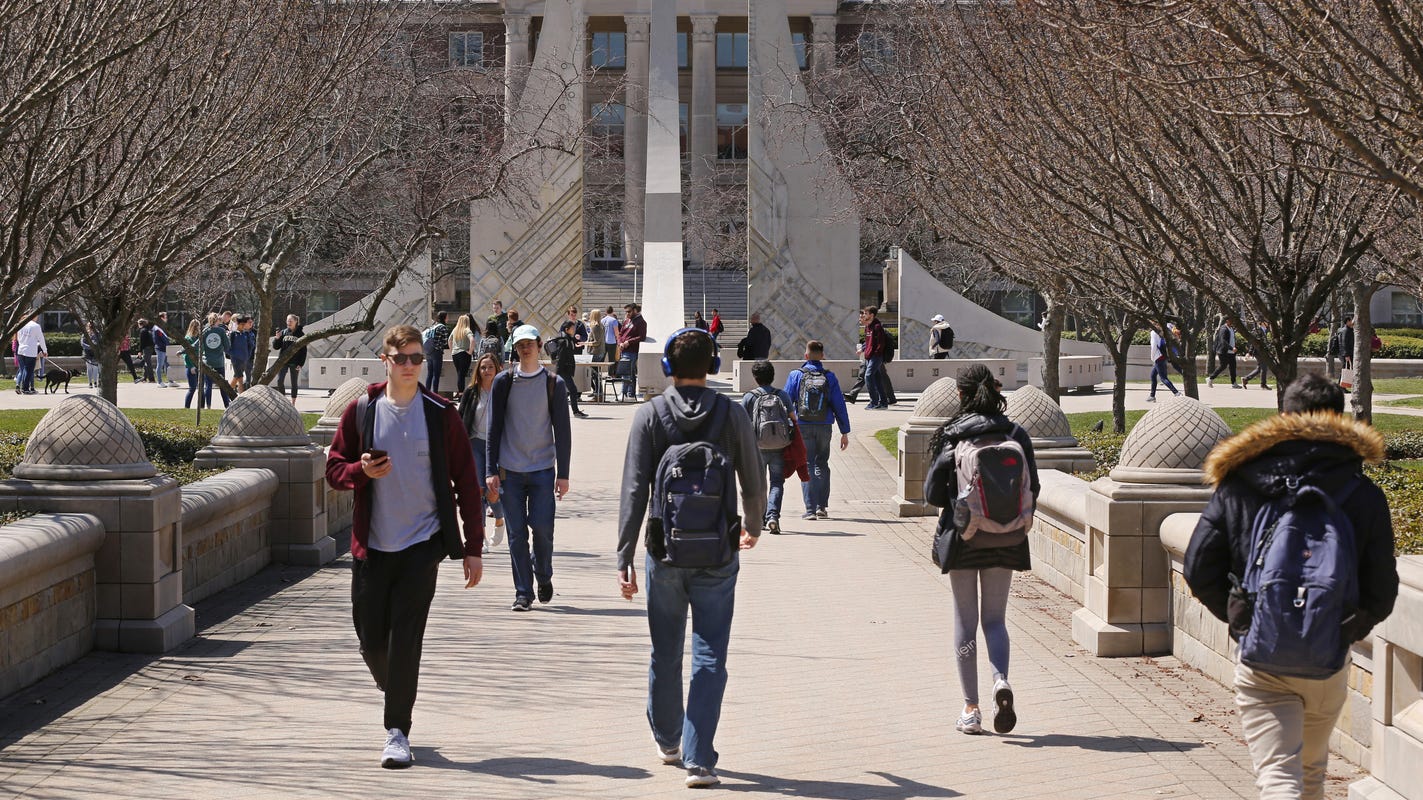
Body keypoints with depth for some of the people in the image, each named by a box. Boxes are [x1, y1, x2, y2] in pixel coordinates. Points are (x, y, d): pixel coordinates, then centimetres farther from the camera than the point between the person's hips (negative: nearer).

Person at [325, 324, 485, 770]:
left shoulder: (439, 414, 0)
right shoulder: (361, 411, 4)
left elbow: (465, 482, 2)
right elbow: (334, 469, 10)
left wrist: (473, 547, -1)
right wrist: (361, 471, -14)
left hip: (421, 544, -2)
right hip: (371, 545, 2)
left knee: (406, 640, -8)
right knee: (371, 638, 7)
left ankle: (398, 731, -1)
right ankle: (395, 694, 37)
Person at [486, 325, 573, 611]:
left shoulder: (554, 384, 3)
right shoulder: (503, 382, 5)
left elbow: (562, 432, 4)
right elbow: (494, 427, 5)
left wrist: (563, 474, 0)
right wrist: (491, 470, -1)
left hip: (542, 469, -1)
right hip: (510, 469, 1)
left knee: (542, 528, -6)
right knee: (517, 533, 1)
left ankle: (544, 576, 21)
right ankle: (523, 593, 8)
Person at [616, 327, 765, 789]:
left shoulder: (649, 416, -4)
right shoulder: (732, 417, -3)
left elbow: (634, 491, -8)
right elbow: (753, 485, 5)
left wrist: (624, 559, -6)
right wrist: (753, 527, 26)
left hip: (664, 554, 1)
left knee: (665, 653, 16)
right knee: (709, 658, 2)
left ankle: (668, 742, 34)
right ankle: (698, 759, -5)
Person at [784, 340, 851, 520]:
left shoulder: (796, 376, -2)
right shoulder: (830, 378, 2)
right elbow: (839, 405, 2)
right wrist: (845, 432, 7)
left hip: (803, 426, -2)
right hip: (824, 427, 2)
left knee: (807, 466, 3)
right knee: (822, 465, 17)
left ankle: (810, 509, -3)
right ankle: (822, 507, 12)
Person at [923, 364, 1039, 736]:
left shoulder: (952, 437, -8)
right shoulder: (1016, 434, -2)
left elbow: (933, 492, -7)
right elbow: (1032, 489, 0)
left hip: (963, 537, -2)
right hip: (1006, 540, 2)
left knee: (965, 622, 8)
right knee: (995, 619, 12)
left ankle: (971, 709, 9)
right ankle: (1001, 681, -16)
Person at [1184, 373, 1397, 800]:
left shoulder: (1238, 486, -2)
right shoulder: (1364, 494, -2)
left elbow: (1199, 571, -3)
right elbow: (1382, 590, -2)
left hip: (1260, 664, -2)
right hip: (1329, 661, 2)